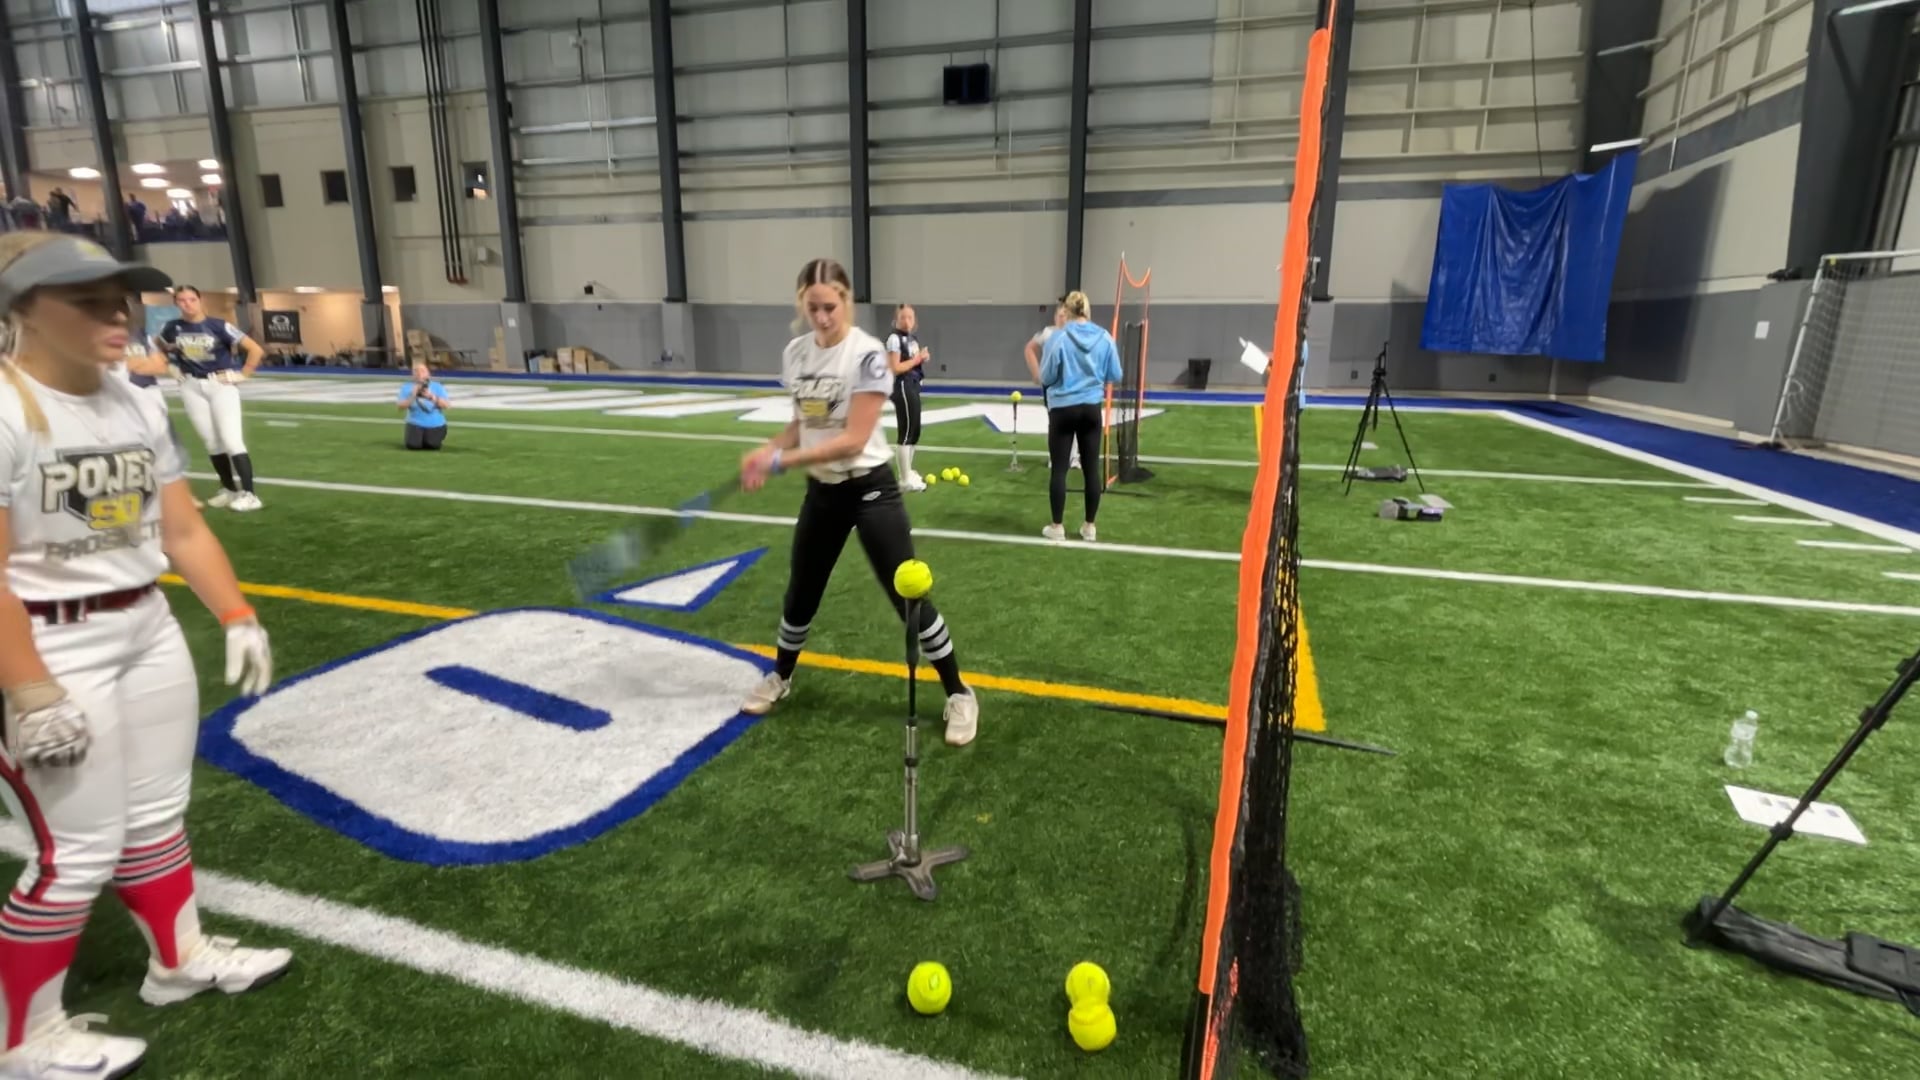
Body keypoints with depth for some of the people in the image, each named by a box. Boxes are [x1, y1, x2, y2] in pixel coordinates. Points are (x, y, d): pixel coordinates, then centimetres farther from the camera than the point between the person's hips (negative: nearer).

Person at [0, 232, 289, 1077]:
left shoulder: (136, 406, 6)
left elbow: (184, 533, 8)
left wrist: (237, 617, 2)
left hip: (149, 634, 7)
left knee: (156, 817, 19)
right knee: (78, 853, 2)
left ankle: (179, 959, 38)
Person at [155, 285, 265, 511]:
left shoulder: (218, 326, -10)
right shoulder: (172, 327, 2)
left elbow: (256, 350, -10)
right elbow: (156, 348, 22)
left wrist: (242, 374, -10)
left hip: (220, 385, -4)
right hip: (191, 388, 4)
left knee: (231, 440, -12)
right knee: (211, 442, 8)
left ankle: (249, 494, -12)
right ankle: (230, 490, 18)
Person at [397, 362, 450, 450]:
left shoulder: (437, 387, 0)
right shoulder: (407, 388, 1)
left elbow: (445, 405, -11)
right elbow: (401, 407, -8)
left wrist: (432, 397, -26)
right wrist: (413, 396, -21)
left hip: (435, 425, 0)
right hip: (415, 424, 1)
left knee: (432, 446, -19)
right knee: (413, 446, -20)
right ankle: (420, 438, 17)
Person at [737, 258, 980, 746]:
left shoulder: (868, 354, -19)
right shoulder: (794, 353, 2)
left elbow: (853, 440, -24)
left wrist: (780, 461, -24)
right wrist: (766, 450, -6)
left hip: (870, 490, -6)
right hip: (822, 491, 6)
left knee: (908, 595, -3)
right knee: (801, 591, 18)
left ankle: (959, 695, 13)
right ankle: (780, 676, 43)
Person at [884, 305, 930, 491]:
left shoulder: (913, 339, 15)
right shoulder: (895, 338, -12)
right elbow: (895, 368, -19)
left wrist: (923, 358, 4)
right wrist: (917, 359, -15)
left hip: (913, 386, 10)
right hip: (903, 387, -10)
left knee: (915, 431, 15)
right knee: (907, 432, -7)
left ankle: (908, 471, 28)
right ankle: (905, 479, -3)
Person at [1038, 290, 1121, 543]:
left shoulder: (1057, 338, -11)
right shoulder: (1105, 338, -2)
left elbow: (1046, 377, -6)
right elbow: (1115, 375, 4)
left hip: (1063, 409, -3)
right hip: (1091, 408, 3)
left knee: (1059, 469, 4)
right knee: (1091, 467, 9)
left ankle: (1057, 527, 9)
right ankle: (1089, 527, 15)